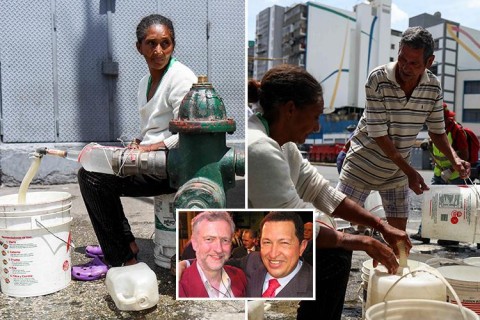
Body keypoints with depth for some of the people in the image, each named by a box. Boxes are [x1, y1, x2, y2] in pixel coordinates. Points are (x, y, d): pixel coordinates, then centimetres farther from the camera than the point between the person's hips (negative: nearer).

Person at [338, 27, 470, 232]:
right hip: (364, 161, -4)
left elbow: (437, 131, 4)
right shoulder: (378, 79, -21)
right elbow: (378, 133, -21)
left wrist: (454, 159, -14)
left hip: (397, 168, 4)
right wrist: (409, 171, -22)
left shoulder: (433, 87, -7)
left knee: (398, 229, 9)